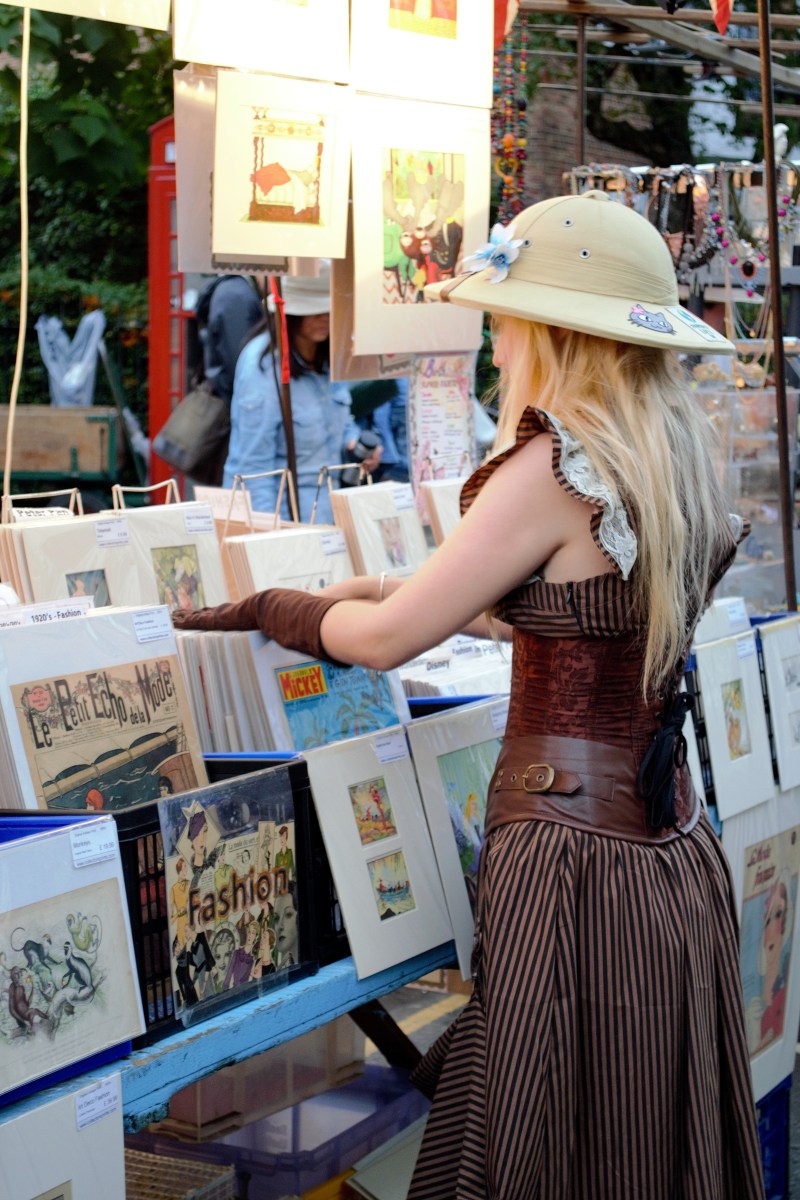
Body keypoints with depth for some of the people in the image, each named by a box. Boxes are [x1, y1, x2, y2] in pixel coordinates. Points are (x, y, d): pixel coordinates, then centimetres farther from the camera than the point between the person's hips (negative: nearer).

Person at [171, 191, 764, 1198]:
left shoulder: (562, 465, -17)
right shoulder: (678, 463, 8)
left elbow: (386, 639, -13)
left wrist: (264, 607, 5)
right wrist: (408, 590, 23)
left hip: (574, 860, -8)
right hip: (673, 847, 8)